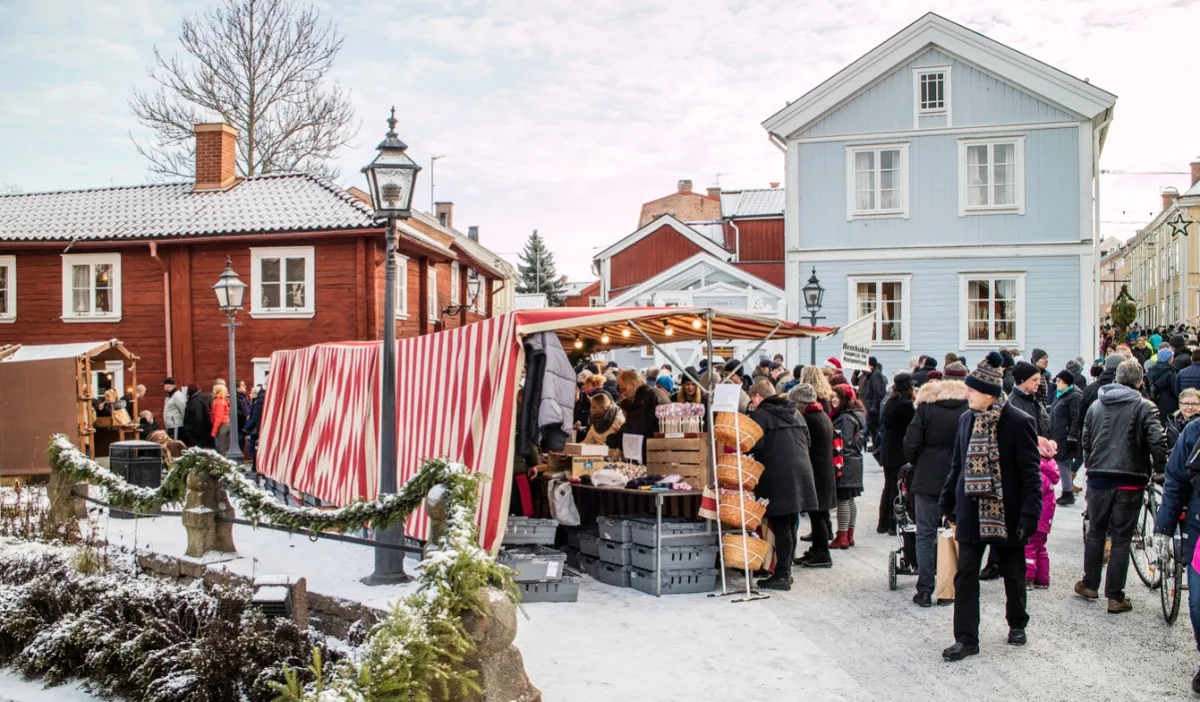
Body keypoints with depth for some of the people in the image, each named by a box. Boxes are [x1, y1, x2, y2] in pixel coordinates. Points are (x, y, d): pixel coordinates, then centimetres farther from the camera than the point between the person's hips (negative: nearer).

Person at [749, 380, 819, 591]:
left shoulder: (760, 414, -4)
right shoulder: (793, 413, 19)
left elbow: (756, 445, -15)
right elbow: (806, 440, 23)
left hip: (779, 478, -7)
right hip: (801, 472, 7)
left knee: (780, 526, -5)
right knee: (791, 525, 12)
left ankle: (781, 575, -3)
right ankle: (786, 570, 19)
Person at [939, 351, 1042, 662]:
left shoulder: (1019, 422, -13)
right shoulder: (966, 419, 4)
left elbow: (1031, 473, -12)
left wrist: (1029, 514, -17)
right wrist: (948, 502, 10)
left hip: (1006, 514, -4)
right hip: (971, 513, 4)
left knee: (1013, 573, 15)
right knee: (965, 575, 0)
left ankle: (1016, 623, 38)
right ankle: (966, 638, 7)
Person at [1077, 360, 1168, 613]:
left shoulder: (1096, 405, 8)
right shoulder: (1144, 407, -7)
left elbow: (1085, 442, 11)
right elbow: (1158, 441, -17)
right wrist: (1158, 468, -1)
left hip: (1098, 478, 4)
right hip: (1129, 481, -3)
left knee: (1095, 532, 18)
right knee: (1121, 538, 2)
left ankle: (1090, 585, 25)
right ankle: (1115, 597, 6)